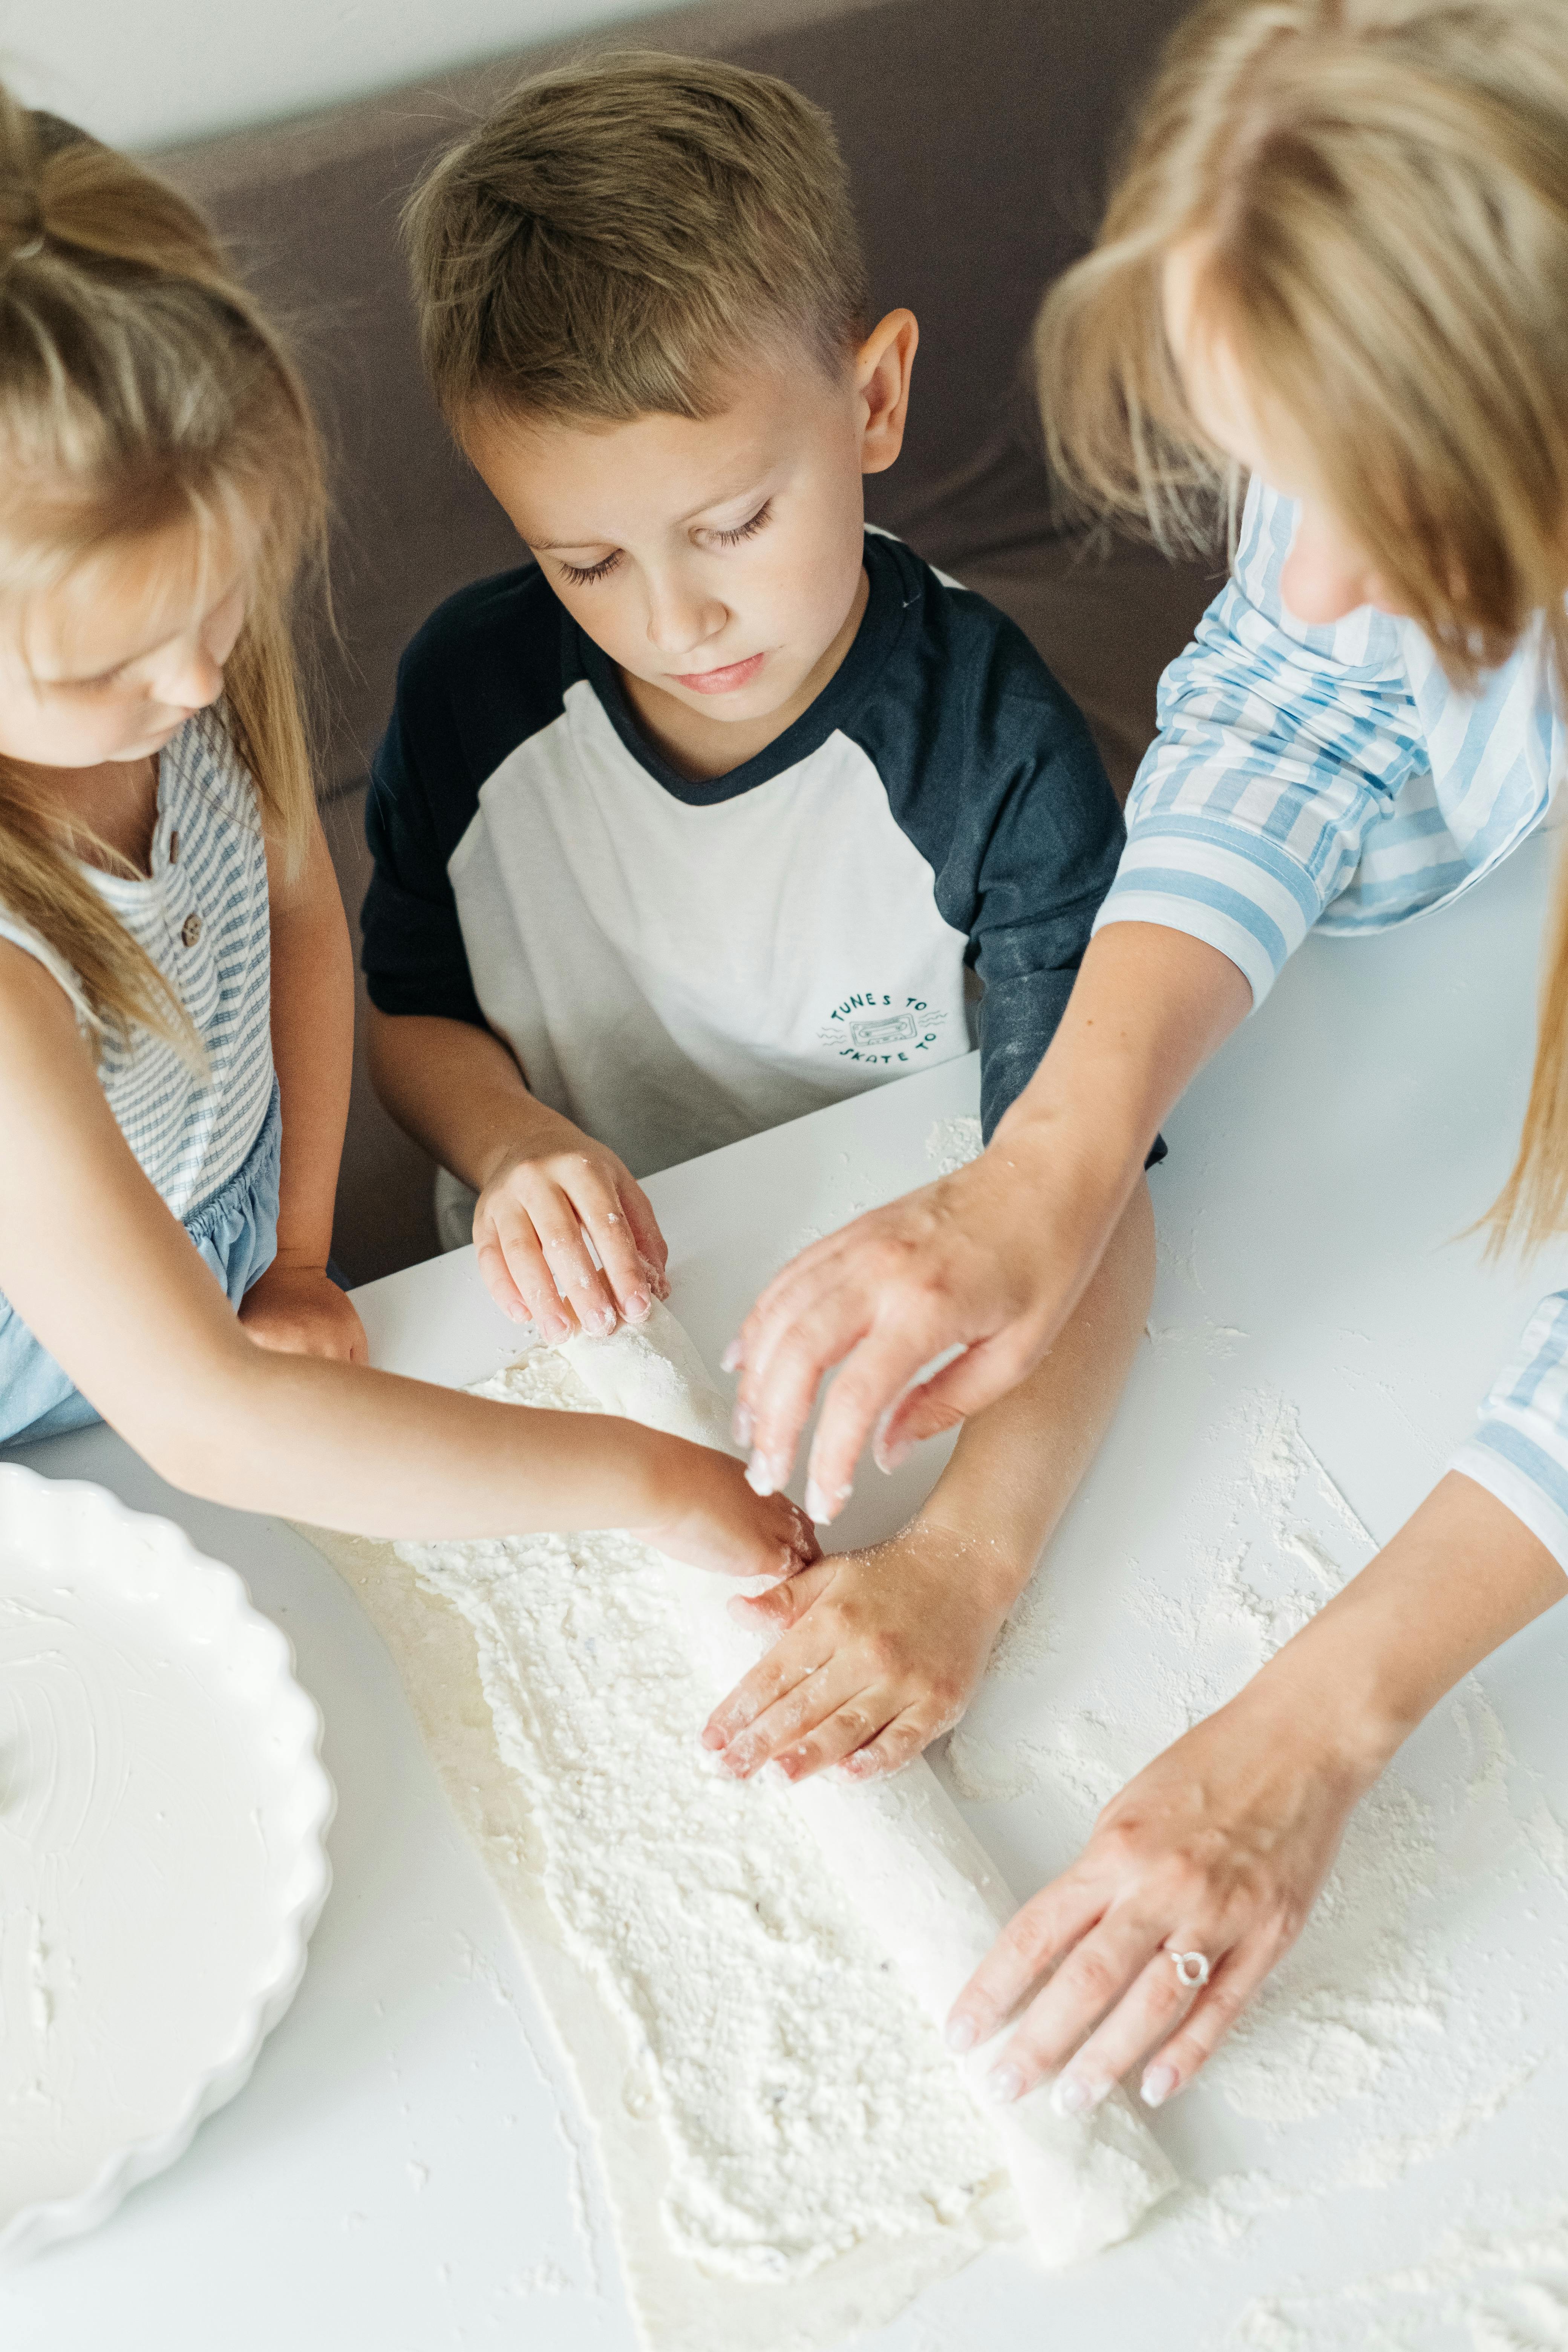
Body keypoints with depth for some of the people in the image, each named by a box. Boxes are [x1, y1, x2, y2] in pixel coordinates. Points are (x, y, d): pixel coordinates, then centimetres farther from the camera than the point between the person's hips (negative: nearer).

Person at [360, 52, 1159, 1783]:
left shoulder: (993, 741, -22)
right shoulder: (470, 687, -11)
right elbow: (409, 1004, 6)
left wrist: (966, 1557, -41)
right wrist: (505, 1137, -18)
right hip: (574, 1334, 1)